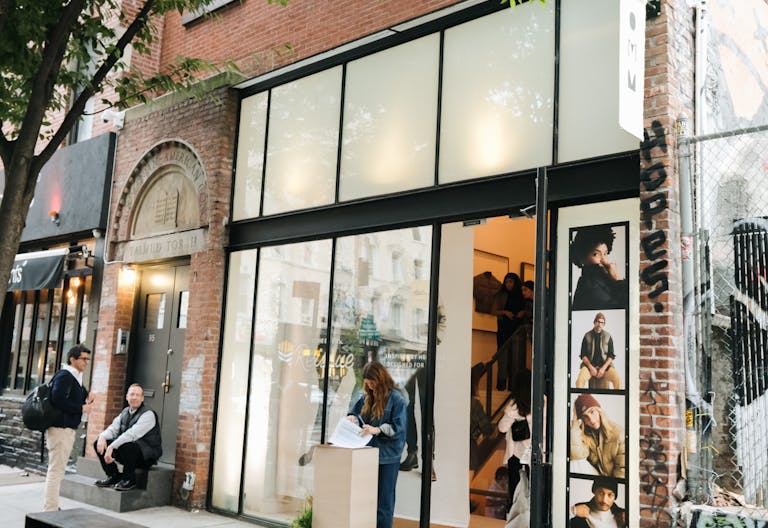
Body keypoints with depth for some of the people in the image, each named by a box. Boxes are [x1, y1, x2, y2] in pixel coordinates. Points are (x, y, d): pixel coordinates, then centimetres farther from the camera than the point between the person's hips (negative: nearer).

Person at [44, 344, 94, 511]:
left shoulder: (75, 377, 16)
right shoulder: (64, 376, -14)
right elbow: (58, 399, -25)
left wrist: (87, 396, 2)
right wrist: (82, 409, -17)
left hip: (67, 428, 11)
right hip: (60, 428, -11)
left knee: (58, 469, 17)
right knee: (56, 469, -7)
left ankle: (50, 507, 27)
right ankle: (51, 510, -3)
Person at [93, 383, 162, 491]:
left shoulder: (148, 414, -16)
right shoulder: (125, 412, 10)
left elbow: (131, 434, -28)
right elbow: (113, 429, 3)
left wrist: (112, 446, -35)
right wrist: (102, 437, -20)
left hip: (146, 455, -8)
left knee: (126, 446, -38)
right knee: (98, 443, -3)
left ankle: (129, 480, -14)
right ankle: (113, 476, 8)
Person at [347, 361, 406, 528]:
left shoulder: (396, 399, -9)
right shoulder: (367, 398, 10)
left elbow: (398, 427, -14)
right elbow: (354, 413, 20)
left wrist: (377, 430, -26)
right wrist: (352, 418, -3)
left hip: (387, 456, -6)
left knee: (383, 499, 1)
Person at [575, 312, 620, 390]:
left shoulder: (608, 337, 4)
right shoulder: (587, 336, 4)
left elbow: (611, 355, 3)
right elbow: (583, 355, 2)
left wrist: (603, 368, -13)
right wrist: (591, 367, -13)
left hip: (605, 364, 1)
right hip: (589, 364, -1)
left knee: (617, 379, -28)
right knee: (580, 380, -32)